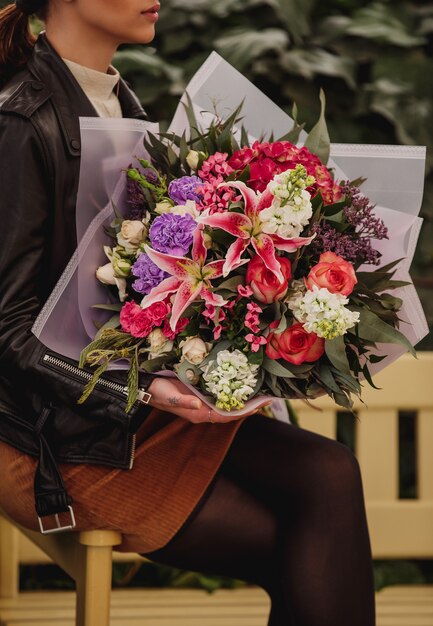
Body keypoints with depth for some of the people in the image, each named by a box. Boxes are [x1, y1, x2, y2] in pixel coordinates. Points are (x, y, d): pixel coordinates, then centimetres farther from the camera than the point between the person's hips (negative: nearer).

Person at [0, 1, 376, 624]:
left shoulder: (121, 104, 12)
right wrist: (142, 387, -28)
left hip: (145, 397, 8)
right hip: (65, 437, -8)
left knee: (327, 474, -15)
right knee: (306, 556, -14)